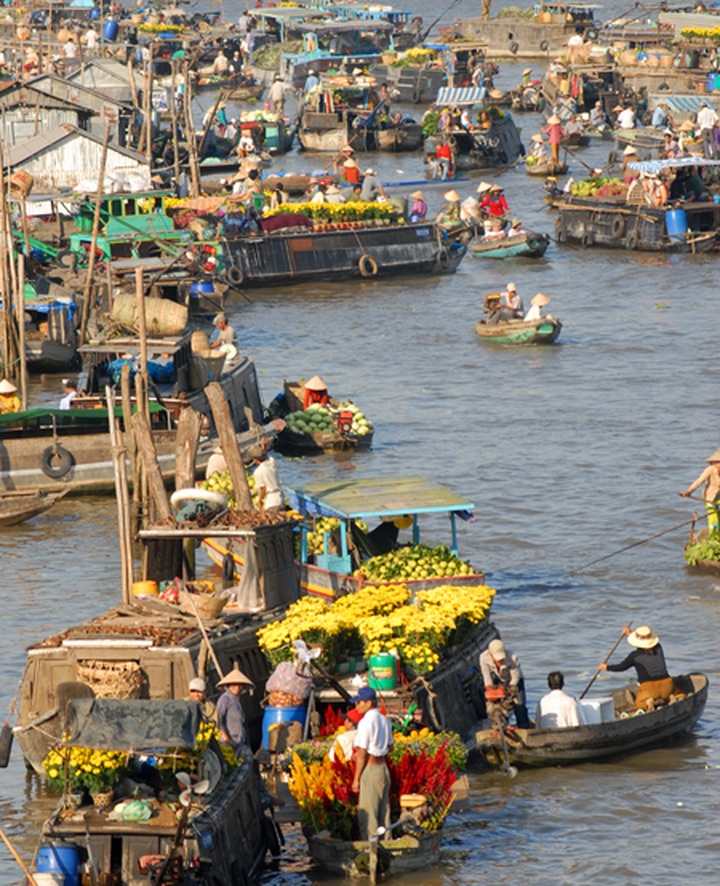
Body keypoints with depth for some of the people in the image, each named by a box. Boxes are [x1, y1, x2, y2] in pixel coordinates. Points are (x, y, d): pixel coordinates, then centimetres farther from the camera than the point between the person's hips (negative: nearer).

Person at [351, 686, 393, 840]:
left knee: (368, 814, -2)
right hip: (384, 768, 8)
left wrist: (356, 779, -11)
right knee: (383, 811, 15)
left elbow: (362, 754, -16)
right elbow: (389, 746, 19)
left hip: (370, 770, -8)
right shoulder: (384, 721, 8)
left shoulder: (366, 722, -17)